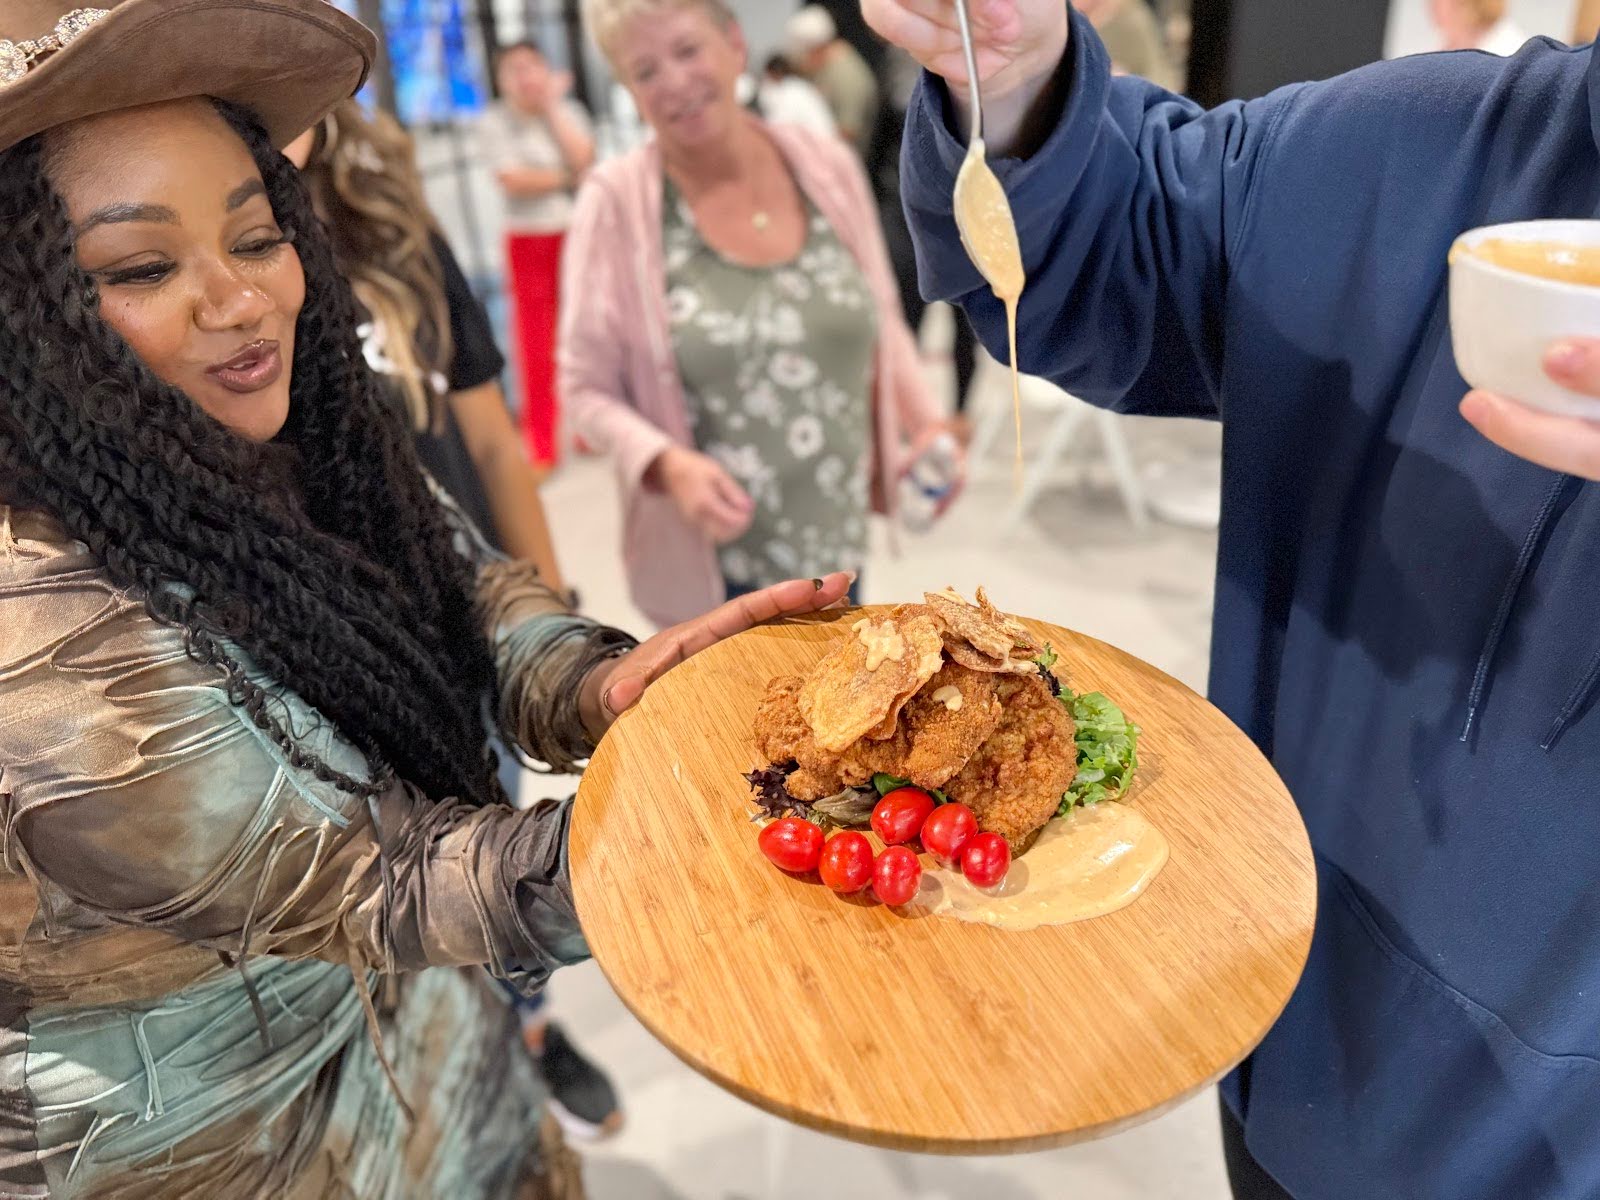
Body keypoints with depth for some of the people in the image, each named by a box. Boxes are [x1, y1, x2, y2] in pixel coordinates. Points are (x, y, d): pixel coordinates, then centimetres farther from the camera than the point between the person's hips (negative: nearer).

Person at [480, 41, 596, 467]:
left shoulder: (569, 110, 8)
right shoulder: (494, 121, -1)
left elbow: (582, 160, -9)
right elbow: (512, 180, -12)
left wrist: (551, 108, -8)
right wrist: (567, 179, -7)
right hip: (528, 239, -2)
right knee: (535, 343, -5)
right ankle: (540, 447, 2)